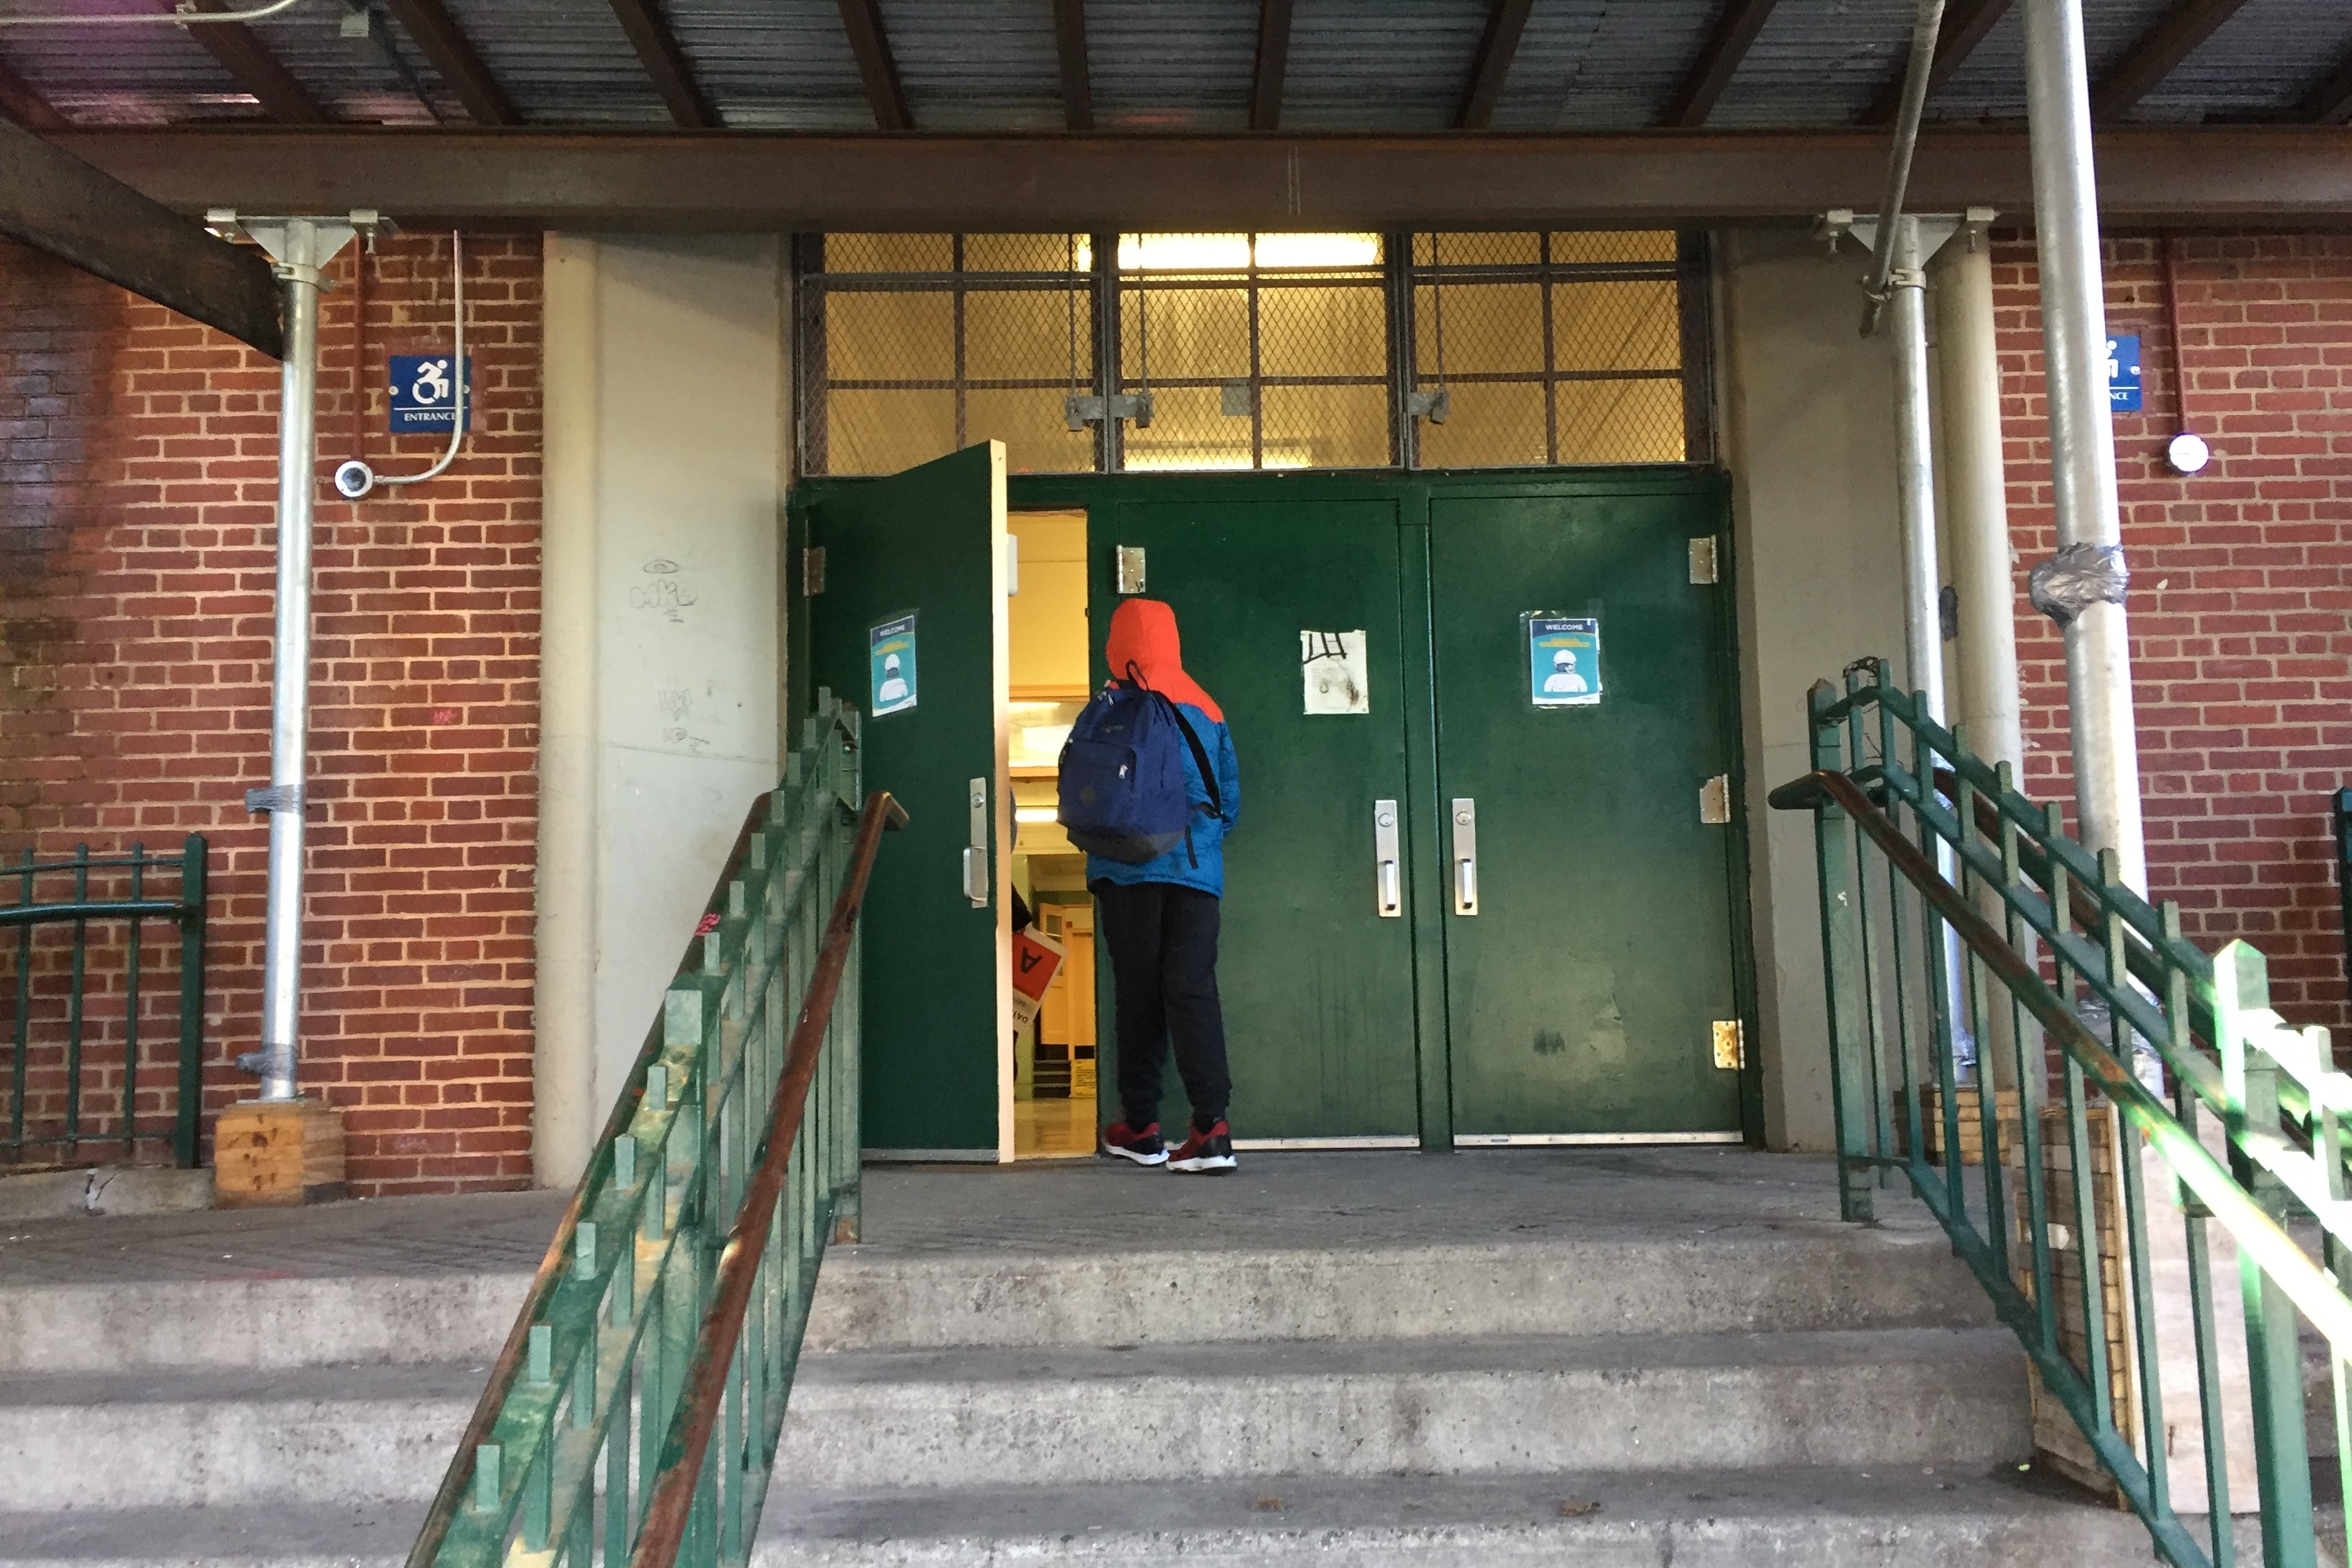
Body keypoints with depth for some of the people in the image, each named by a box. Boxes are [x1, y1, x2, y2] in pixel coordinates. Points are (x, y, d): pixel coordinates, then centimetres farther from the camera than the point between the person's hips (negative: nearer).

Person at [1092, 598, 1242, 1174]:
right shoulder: (1207, 709, 11)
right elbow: (1231, 797, 13)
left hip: (1129, 869, -3)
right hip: (1197, 868, 3)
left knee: (1137, 992, 5)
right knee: (1194, 991, 0)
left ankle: (1140, 1126, 11)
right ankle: (1212, 1125, -9)